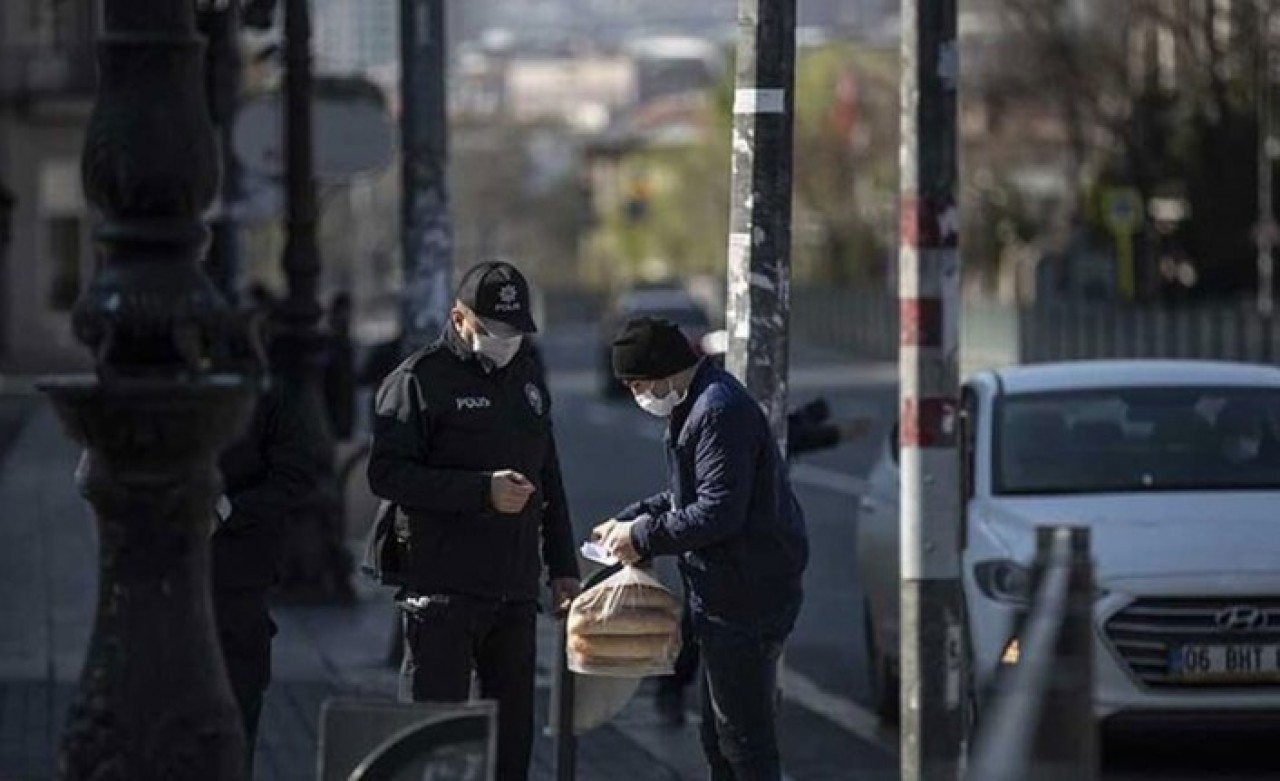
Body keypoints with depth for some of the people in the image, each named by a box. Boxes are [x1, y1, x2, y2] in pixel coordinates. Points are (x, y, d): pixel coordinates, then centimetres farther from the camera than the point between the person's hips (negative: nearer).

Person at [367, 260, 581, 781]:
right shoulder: (419, 380, -6)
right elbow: (387, 475, -14)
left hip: (516, 590, 7)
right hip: (443, 590, -7)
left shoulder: (527, 375, 18)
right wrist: (483, 490, -20)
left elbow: (548, 478, 25)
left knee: (512, 731, 10)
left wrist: (563, 564, 19)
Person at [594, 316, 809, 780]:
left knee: (743, 738, -6)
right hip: (730, 598, 11)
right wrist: (629, 520, 15)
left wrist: (643, 536, -14)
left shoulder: (719, 413, -20)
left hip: (744, 599, -11)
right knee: (719, 736, 18)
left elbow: (719, 511, -24)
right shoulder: (698, 406, 15)